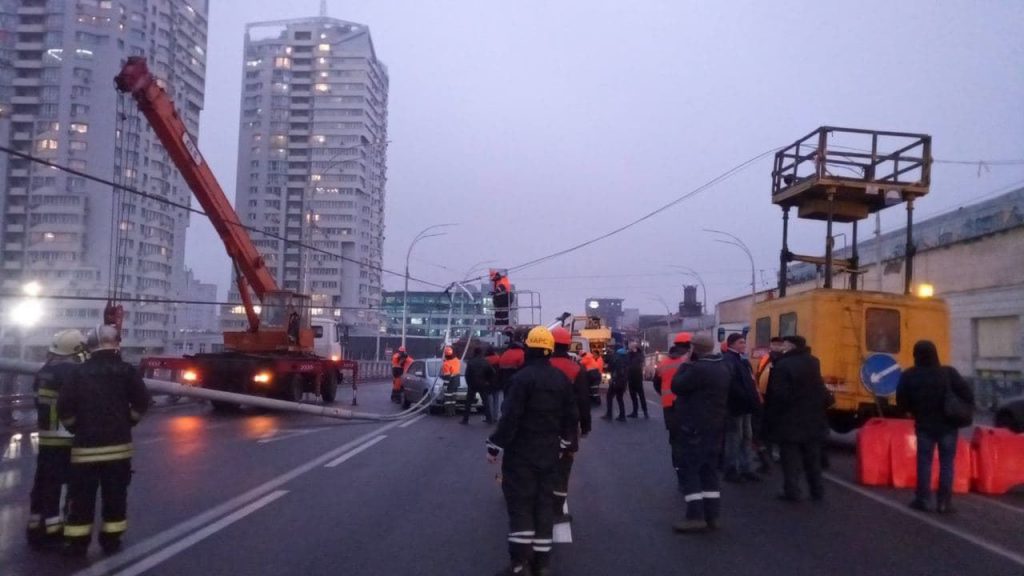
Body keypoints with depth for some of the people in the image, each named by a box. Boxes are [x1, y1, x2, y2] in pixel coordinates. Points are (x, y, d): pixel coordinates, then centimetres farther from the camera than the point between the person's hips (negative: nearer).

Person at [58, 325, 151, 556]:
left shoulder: (80, 372, 2)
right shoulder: (126, 370, -4)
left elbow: (64, 406, -2)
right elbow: (141, 401, -7)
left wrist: (75, 428, 13)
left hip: (85, 446, 1)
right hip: (117, 445, -1)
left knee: (82, 496, 8)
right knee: (115, 495, 8)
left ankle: (77, 542, 13)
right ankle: (111, 540, 14)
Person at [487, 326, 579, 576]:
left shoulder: (523, 377, -16)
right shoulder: (560, 378, 7)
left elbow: (510, 416, -20)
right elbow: (572, 416, 11)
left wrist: (495, 445, -11)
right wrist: (564, 443, 23)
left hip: (522, 451, -6)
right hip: (549, 451, 6)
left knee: (520, 502, -1)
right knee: (544, 502, 11)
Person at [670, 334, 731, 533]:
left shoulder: (698, 368, -20)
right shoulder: (722, 367, 12)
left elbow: (676, 386, -13)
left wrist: (686, 363, -7)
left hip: (695, 427, -9)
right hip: (714, 426, 9)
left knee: (689, 470, -4)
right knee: (709, 470, 11)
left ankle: (695, 516, -7)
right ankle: (711, 516, 13)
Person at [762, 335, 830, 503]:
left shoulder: (782, 365, -19)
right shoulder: (813, 363, 6)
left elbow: (777, 395, -19)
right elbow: (819, 389, 13)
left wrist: (770, 417, -9)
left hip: (789, 421, -7)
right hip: (812, 419, 7)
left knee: (791, 460, 0)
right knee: (812, 459, 14)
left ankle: (792, 492, 1)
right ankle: (817, 491, 19)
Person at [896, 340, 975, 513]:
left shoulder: (908, 376, -5)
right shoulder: (949, 373, -9)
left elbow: (902, 404, -2)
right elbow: (968, 395, -12)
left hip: (924, 426, 1)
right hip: (947, 426, -1)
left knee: (924, 462, 10)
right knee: (946, 463, 6)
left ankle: (923, 499, 12)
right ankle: (944, 502, 5)